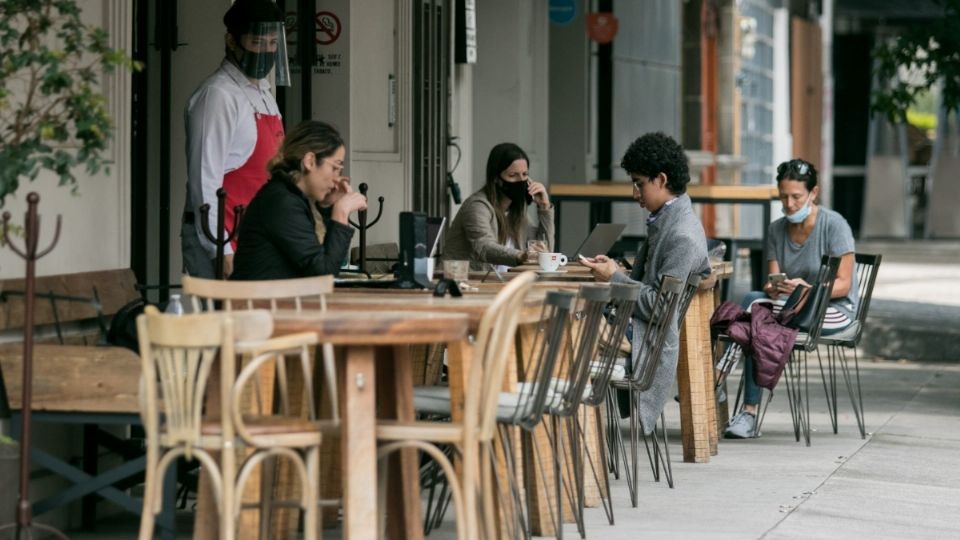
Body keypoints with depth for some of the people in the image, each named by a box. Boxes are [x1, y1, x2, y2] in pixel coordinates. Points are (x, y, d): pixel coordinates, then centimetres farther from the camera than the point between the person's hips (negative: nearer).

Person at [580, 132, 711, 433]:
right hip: (634, 328, 10)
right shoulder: (664, 222, 15)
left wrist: (616, 278, -13)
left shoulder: (683, 236, -17)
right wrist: (614, 270, 8)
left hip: (646, 348, -10)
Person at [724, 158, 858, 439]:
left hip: (835, 310, -6)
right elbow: (772, 280, 2)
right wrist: (772, 288, -24)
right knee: (754, 299, -27)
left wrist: (807, 290, -31)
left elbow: (843, 285, -13)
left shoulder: (834, 225, -9)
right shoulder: (777, 230, 8)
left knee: (753, 302, -29)